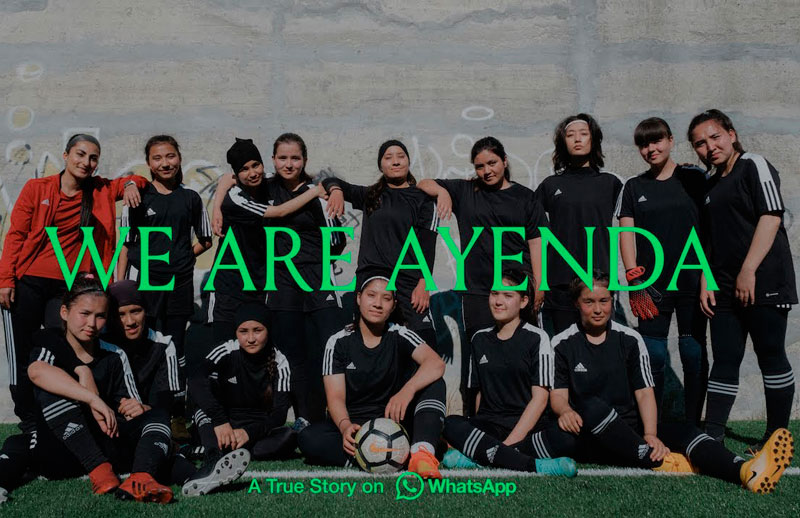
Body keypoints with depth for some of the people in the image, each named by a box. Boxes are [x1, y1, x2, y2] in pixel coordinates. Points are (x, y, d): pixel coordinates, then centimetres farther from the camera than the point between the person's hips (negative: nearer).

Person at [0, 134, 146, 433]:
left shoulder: (101, 191, 8)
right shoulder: (36, 189, 2)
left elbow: (133, 181, 22)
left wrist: (131, 184, -2)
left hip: (67, 288, 1)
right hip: (26, 284, -1)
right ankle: (28, 423, 18)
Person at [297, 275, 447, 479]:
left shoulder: (399, 336, 0)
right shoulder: (338, 342, 1)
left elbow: (436, 364, -19)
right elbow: (335, 397, -8)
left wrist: (407, 390, -39)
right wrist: (345, 426, -31)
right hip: (353, 424, 0)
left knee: (434, 384, -20)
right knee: (308, 439, -28)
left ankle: (423, 451, -43)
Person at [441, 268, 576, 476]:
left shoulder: (536, 338, 2)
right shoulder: (480, 338, 16)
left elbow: (540, 398, -5)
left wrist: (510, 442, -15)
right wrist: (476, 430, -1)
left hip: (527, 427, -3)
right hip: (489, 425, 3)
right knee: (451, 423, -31)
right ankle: (533, 465, -36)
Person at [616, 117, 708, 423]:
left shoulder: (695, 179, 6)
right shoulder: (634, 187, 12)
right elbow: (626, 232, 5)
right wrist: (634, 278, -6)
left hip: (692, 281, -1)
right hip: (652, 285, 1)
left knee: (694, 353, 1)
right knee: (653, 356, 0)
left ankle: (693, 426, 12)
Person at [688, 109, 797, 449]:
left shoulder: (754, 166, -2)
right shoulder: (712, 185, 19)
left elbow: (771, 217, -13)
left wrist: (748, 272, -18)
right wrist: (705, 282, 10)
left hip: (763, 283, -7)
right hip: (726, 290, 7)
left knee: (772, 358, 0)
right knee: (724, 361, 5)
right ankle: (710, 437, 6)